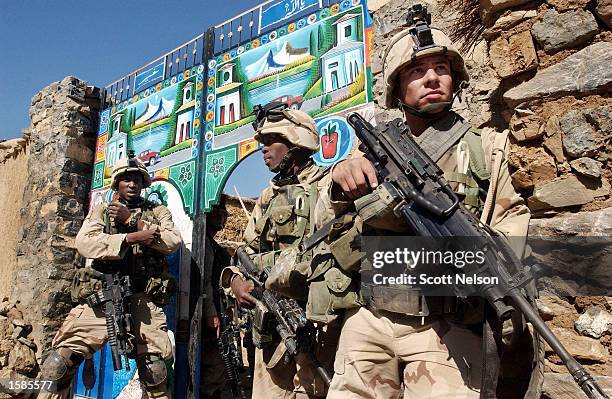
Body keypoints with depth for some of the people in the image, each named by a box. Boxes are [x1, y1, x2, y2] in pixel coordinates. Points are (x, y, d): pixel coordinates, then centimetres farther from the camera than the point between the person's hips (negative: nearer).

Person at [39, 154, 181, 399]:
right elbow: (84, 243, -2)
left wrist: (133, 220, -6)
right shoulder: (101, 212, 17)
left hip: (144, 298, 0)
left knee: (156, 371, -7)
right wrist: (130, 238, -12)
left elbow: (173, 243, -2)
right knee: (58, 364, -6)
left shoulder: (159, 212, 17)